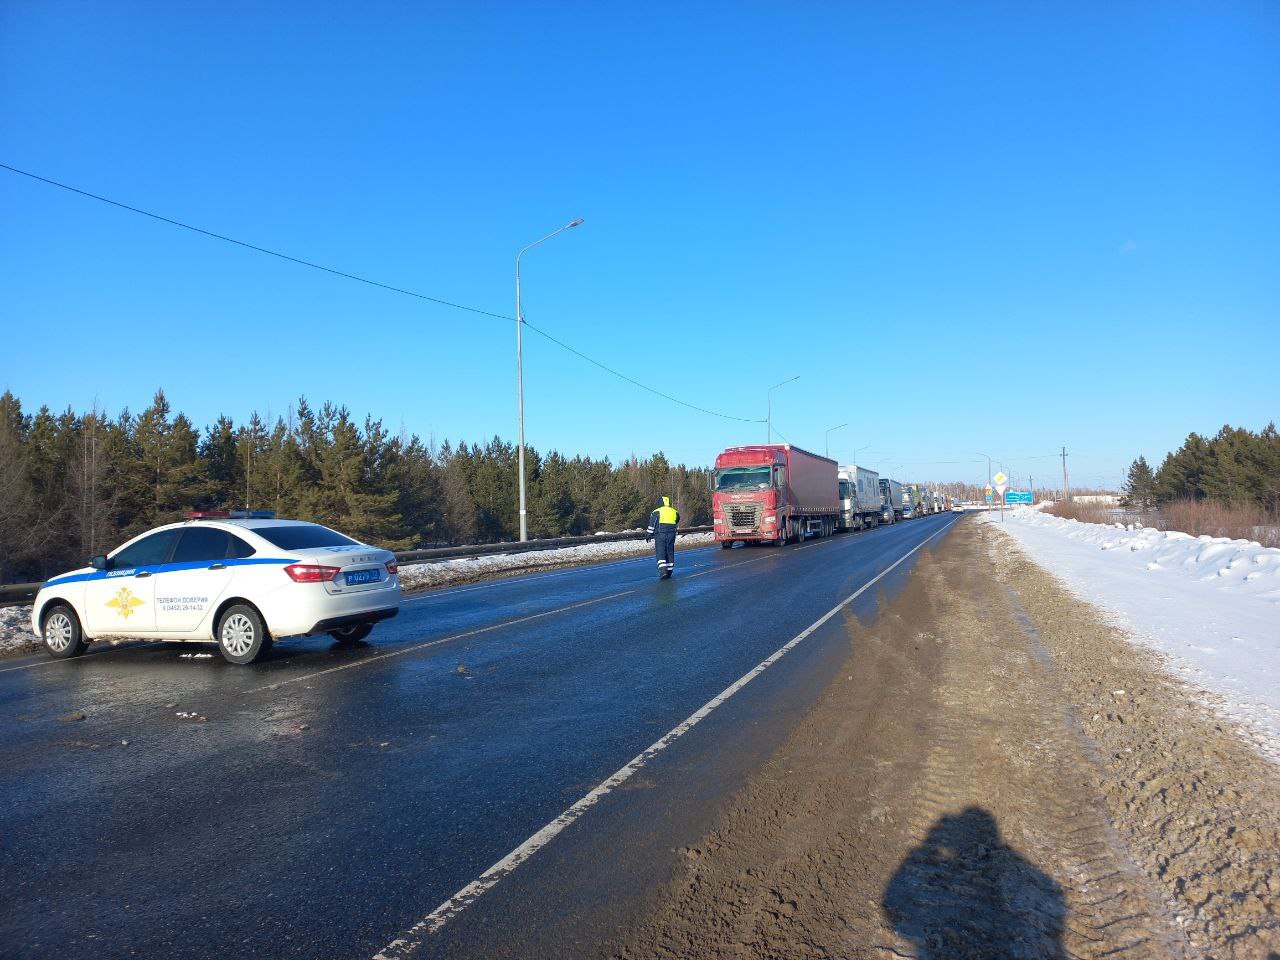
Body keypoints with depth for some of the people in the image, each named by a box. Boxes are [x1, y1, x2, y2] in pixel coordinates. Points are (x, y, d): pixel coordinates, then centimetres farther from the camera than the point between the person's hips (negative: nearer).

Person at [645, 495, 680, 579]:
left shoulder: (656, 512, 1)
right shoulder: (675, 512, 13)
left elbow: (651, 525, -1)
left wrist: (648, 536, 7)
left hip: (660, 534, -3)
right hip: (671, 535, 4)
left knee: (661, 553, -5)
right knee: (670, 553, 11)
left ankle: (663, 572, -20)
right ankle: (669, 572, 15)